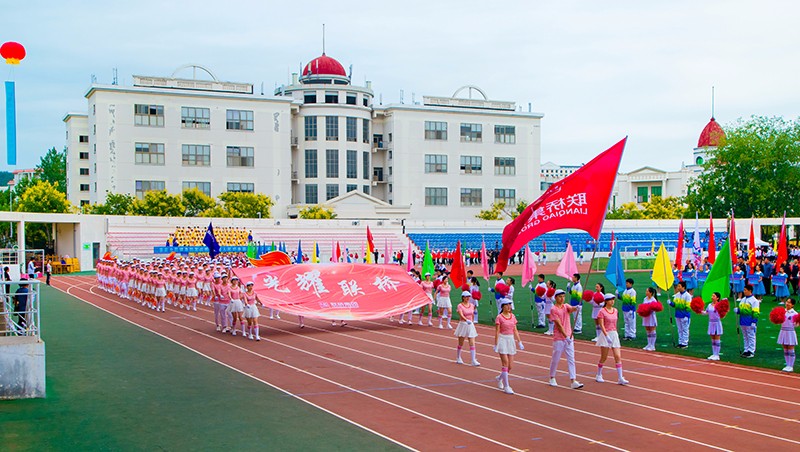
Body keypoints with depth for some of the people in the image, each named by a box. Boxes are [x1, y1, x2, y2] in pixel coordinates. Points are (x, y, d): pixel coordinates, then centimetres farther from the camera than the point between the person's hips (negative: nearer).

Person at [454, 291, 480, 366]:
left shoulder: (472, 305, 6)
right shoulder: (460, 305, -10)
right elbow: (461, 315, -26)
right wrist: (467, 320, -39)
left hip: (470, 325, 4)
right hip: (463, 324, -4)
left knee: (472, 343, -4)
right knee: (461, 343, 8)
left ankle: (474, 360, -6)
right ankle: (458, 358, 27)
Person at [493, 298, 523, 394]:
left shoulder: (513, 316, 8)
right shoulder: (499, 317, -8)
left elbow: (515, 330, 13)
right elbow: (497, 332, -9)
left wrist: (519, 342, 9)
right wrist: (496, 345, -12)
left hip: (511, 340, 6)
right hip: (502, 339, -6)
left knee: (510, 365, 5)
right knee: (505, 363, -9)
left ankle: (499, 378, 32)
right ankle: (506, 386, -4)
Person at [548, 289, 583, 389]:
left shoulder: (566, 306, 8)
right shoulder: (553, 309, -7)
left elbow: (572, 309, -16)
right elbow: (559, 325, -15)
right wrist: (566, 337, -22)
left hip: (569, 337, 5)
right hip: (559, 338, -5)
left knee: (571, 359, 0)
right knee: (555, 359, 5)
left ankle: (573, 381, -3)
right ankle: (552, 378, 24)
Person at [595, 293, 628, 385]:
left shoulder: (615, 311, 10)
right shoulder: (602, 311, -9)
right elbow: (601, 325, -15)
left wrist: (615, 333, 18)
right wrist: (607, 336, -23)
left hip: (614, 334, 5)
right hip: (605, 334, -5)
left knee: (618, 357, -2)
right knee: (604, 357, 3)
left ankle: (620, 378, -3)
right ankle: (599, 376, 20)